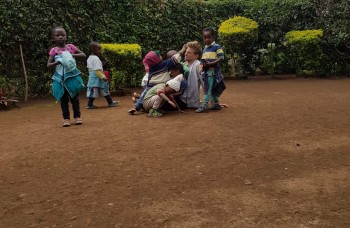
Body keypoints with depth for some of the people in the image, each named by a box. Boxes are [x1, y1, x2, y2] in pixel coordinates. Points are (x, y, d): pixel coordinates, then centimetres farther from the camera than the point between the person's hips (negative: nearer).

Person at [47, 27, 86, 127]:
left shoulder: (70, 47, 1)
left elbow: (83, 55, 1)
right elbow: (48, 65, -3)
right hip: (60, 78, 0)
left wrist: (73, 55, -14)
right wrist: (57, 62, -21)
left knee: (75, 98, 6)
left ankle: (77, 116, 16)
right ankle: (66, 118, 13)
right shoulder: (54, 50, 0)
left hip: (72, 76, 0)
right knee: (63, 99, 6)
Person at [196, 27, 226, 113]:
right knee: (212, 89, 14)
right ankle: (216, 104, 24)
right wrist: (202, 64, -3)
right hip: (206, 71, 8)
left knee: (208, 89, -8)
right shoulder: (205, 48, 15)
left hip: (213, 71, -7)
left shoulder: (217, 47, -7)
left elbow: (221, 58, -13)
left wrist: (211, 63, -22)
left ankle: (203, 106, -8)